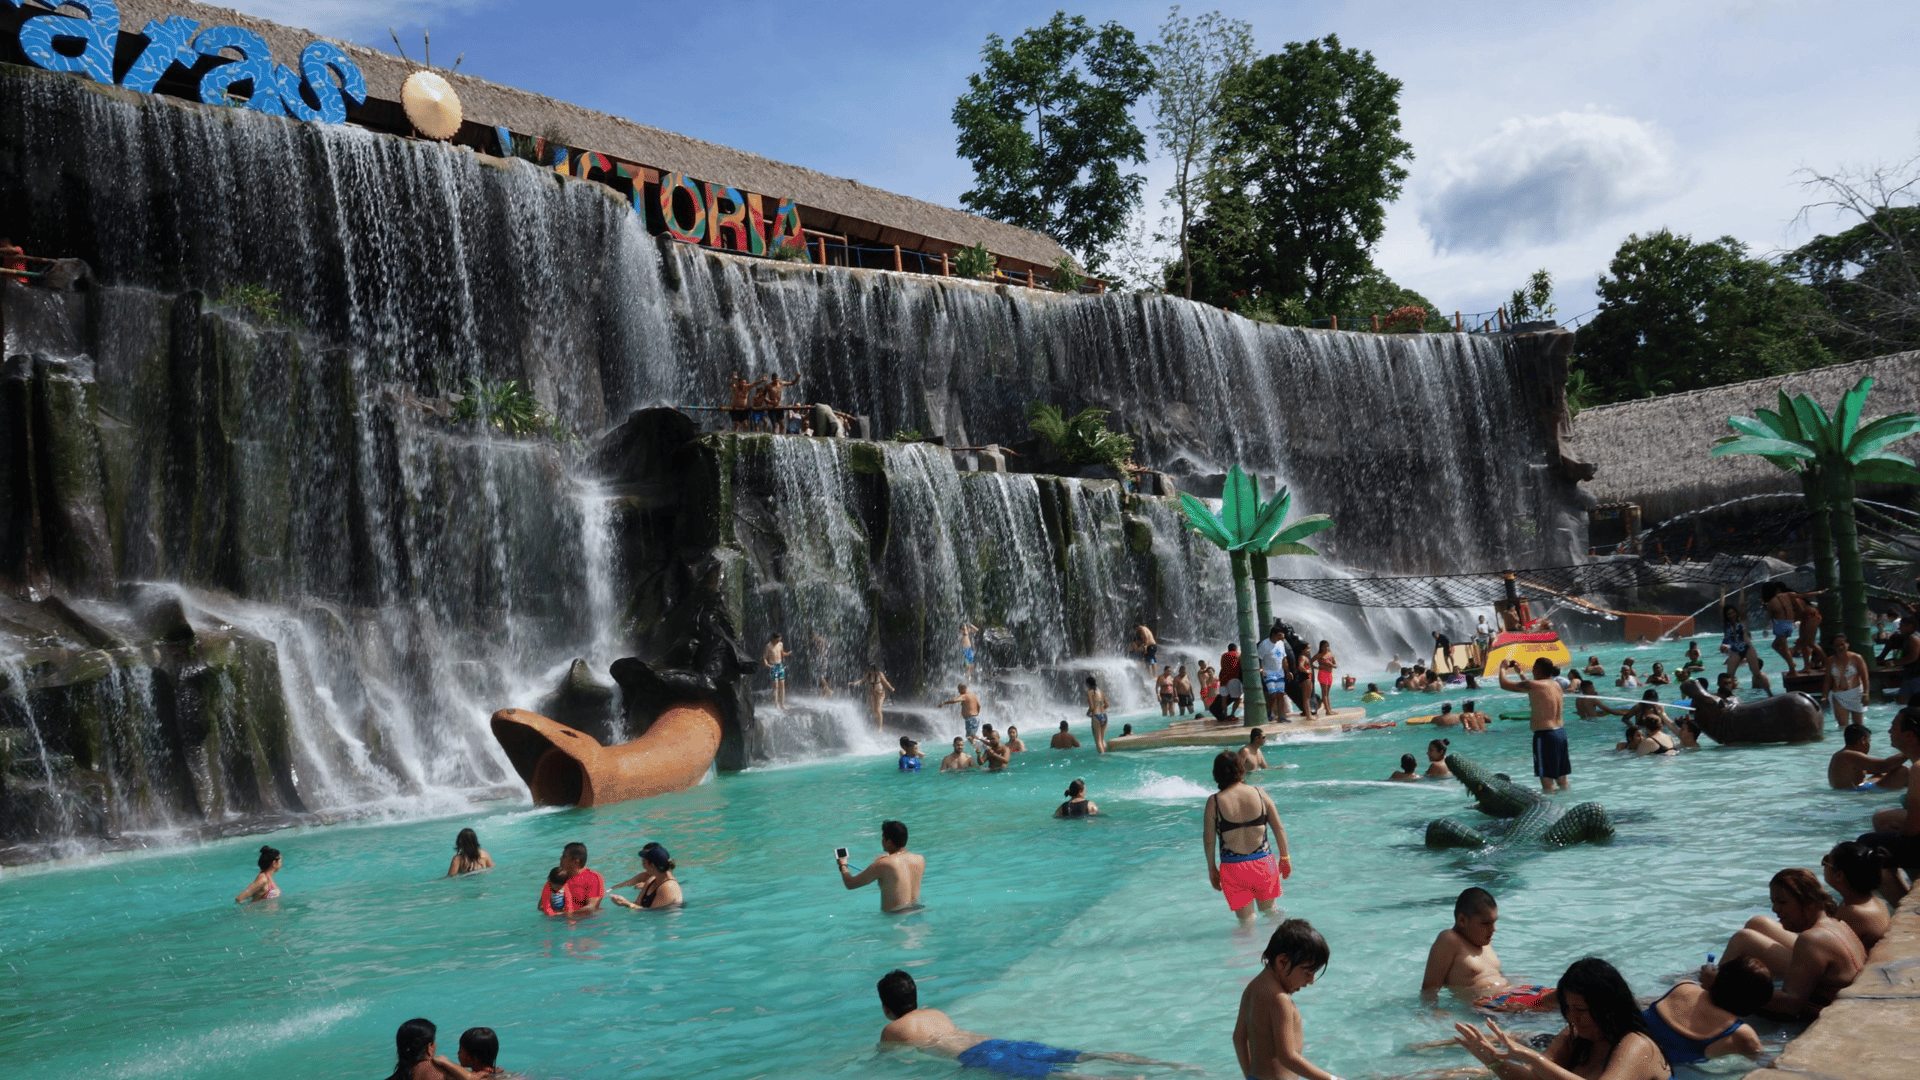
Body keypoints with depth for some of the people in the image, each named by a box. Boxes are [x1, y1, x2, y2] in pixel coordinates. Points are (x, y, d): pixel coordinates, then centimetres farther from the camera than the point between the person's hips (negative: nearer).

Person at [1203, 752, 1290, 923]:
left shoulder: (1214, 802, -9)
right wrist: (1285, 857, 14)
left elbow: (1209, 839, -5)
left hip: (1233, 867, -2)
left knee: (1246, 920, 9)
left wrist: (1212, 868, 8)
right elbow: (1279, 829, 2)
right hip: (1263, 863, 2)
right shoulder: (1259, 793, -2)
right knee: (1269, 910, 25)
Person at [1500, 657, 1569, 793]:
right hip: (1561, 732, 8)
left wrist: (1503, 668, 5)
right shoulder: (1556, 685, 9)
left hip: (1544, 735, -8)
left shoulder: (1534, 685, -16)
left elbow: (1504, 684, -12)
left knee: (1546, 777, -3)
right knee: (1561, 776, 19)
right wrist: (1519, 672, 34)